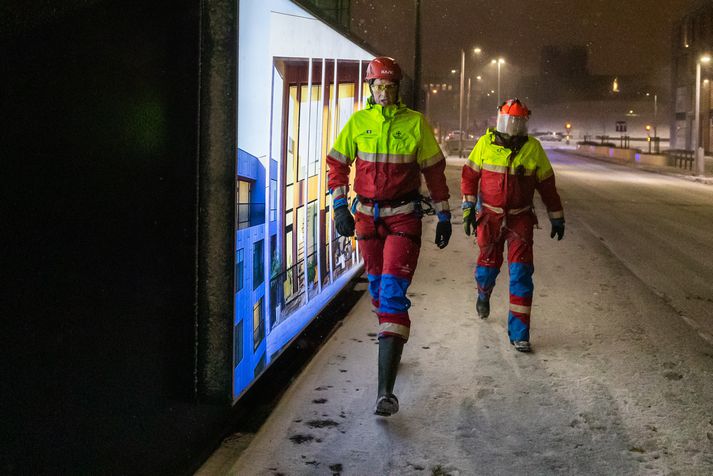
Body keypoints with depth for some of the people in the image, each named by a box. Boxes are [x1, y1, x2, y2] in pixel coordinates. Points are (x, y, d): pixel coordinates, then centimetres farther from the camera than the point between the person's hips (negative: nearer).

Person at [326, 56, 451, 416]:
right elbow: (336, 162, 7)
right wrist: (340, 206, -4)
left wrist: (444, 217, 6)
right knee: (377, 285, 18)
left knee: (393, 294, -14)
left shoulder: (415, 124, -5)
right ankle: (390, 340, 48)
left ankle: (386, 391, -20)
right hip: (366, 215, 4)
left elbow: (434, 170, 3)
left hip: (403, 218, -3)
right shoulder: (357, 123, 0)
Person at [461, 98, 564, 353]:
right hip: (490, 216, 1)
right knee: (488, 265, 13)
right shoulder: (485, 144, -7)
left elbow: (547, 184, 3)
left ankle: (519, 333, -5)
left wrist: (557, 218, 6)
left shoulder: (533, 148, -7)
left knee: (521, 273, -9)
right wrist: (468, 207, -4)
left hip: (520, 218, -1)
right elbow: (469, 175, 3)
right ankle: (483, 294, 50)